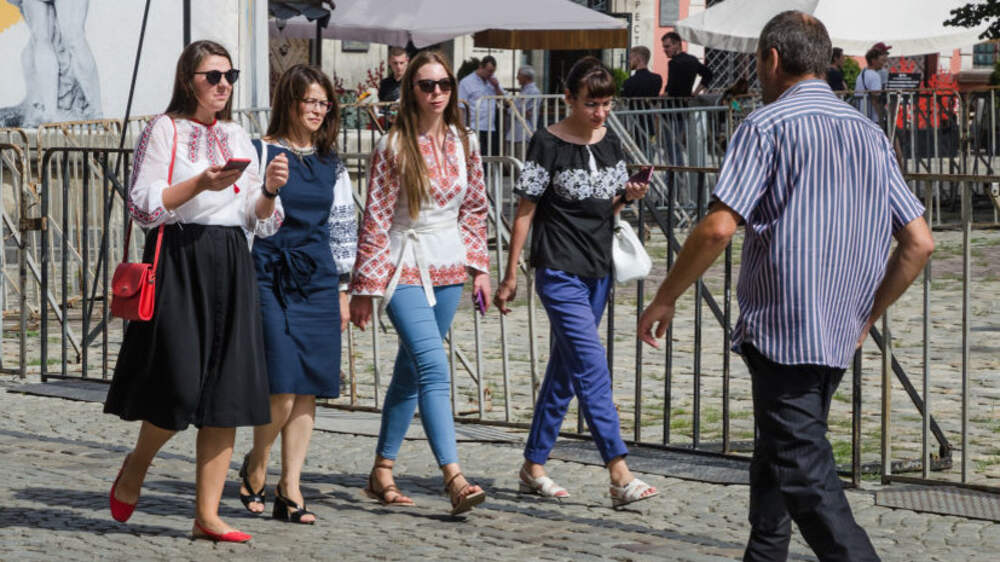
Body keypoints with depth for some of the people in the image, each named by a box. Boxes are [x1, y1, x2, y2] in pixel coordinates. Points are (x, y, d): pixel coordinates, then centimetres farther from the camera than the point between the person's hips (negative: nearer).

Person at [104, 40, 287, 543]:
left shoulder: (238, 138, 17)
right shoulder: (164, 131, 1)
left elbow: (261, 223, 16)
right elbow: (143, 206, -7)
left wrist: (269, 190, -4)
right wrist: (200, 184, -18)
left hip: (231, 266, 5)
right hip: (179, 260, -5)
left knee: (227, 393, -2)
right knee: (180, 386, -11)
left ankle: (207, 515, 2)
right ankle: (135, 467, 19)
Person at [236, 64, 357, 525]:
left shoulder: (331, 163, 14)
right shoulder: (260, 153, -1)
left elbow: (343, 227, 17)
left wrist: (342, 288, 15)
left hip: (317, 280, 5)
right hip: (270, 275, -5)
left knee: (307, 391, 1)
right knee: (282, 388, -12)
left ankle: (289, 488, 9)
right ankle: (255, 467, 14)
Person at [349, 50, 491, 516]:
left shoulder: (464, 143, 7)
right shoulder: (393, 147, -9)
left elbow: (474, 209, 15)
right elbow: (375, 220, -9)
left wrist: (479, 266, 8)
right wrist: (365, 288, -9)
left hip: (448, 271, 5)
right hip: (405, 268, -5)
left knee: (410, 372, 11)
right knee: (434, 368, -17)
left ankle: (382, 470, 21)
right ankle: (453, 478, -24)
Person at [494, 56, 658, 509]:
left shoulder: (611, 144, 9)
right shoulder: (548, 144, -8)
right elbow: (525, 211, -5)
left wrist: (628, 197, -3)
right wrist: (510, 276, -6)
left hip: (597, 272, 7)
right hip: (559, 271, -7)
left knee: (565, 370, 11)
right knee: (592, 368, -14)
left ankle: (533, 466, 21)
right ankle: (620, 475, -20)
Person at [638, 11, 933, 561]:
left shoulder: (767, 126, -9)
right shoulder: (870, 134, 11)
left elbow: (718, 228, -19)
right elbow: (919, 242, 8)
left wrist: (664, 298, -7)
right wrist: (867, 314, 18)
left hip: (781, 331, -7)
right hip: (839, 337, 7)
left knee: (804, 473, -9)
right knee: (775, 454, 22)